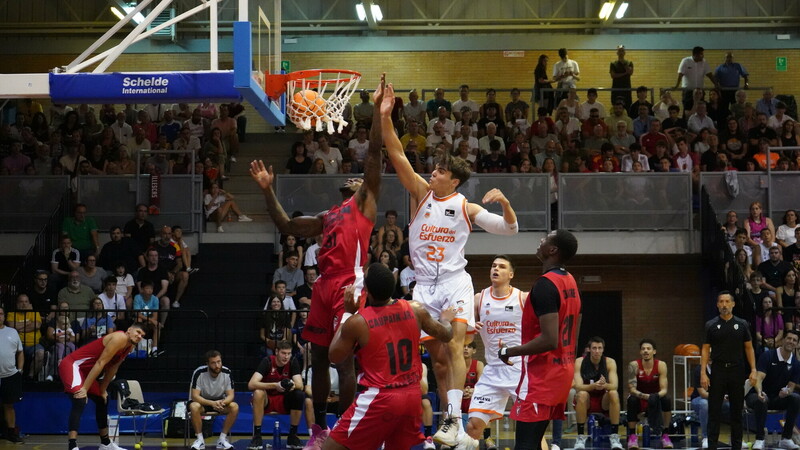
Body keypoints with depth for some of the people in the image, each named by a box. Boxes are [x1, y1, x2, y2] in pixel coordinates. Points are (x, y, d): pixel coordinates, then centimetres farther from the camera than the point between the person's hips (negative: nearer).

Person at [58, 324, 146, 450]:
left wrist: (103, 390, 17)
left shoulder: (130, 347, 9)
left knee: (102, 400, 22)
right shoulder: (120, 338, -21)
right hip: (72, 364, -11)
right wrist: (84, 389, -27)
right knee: (80, 400, -28)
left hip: (85, 370, 11)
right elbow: (100, 363, -25)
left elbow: (112, 368, 18)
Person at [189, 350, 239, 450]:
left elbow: (230, 395, -13)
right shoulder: (199, 373, -23)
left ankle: (222, 438, -15)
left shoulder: (226, 373, -16)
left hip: (220, 401, 2)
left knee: (234, 407, -27)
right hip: (202, 401, -2)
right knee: (194, 407, -36)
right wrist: (212, 403, -42)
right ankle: (199, 439, -20)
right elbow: (195, 396, -26)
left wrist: (223, 402, -38)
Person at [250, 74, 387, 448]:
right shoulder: (326, 218, 27)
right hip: (324, 286, 8)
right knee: (319, 357, 10)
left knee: (344, 358, -10)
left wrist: (378, 112, -13)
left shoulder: (364, 203, 7)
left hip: (349, 284, -8)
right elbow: (286, 226, 26)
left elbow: (374, 156, -4)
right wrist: (267, 190, 19)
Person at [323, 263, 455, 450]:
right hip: (412, 396, 5)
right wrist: (446, 319, 40)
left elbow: (335, 357, 4)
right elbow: (446, 335, 16)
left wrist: (347, 313, 9)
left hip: (379, 399, -5)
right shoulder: (416, 311, -2)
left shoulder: (356, 322, -14)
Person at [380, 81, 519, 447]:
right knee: (436, 355, 6)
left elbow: (510, 229, 2)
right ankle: (448, 421, 14)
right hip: (424, 284, 3)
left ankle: (454, 420, -26)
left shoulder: (465, 207, 0)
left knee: (454, 346, -20)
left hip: (455, 282, -3)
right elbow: (397, 156, -6)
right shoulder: (421, 193, 5)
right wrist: (385, 117, -17)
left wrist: (504, 203, -17)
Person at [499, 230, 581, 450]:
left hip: (542, 374, -10)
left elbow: (549, 340, -25)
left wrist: (508, 352, -14)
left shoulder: (545, 284, -18)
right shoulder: (570, 283, 13)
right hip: (562, 369, 10)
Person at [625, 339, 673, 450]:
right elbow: (631, 389, -22)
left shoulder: (661, 365, -12)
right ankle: (632, 436, -26)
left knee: (666, 399, -29)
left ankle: (665, 436, -19)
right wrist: (646, 396, -40)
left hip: (655, 403, 1)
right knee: (632, 399, -33)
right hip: (639, 401, -1)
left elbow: (664, 389, -16)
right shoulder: (634, 365, -15)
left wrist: (656, 396, -39)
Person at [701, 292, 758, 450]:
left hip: (737, 371, 1)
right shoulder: (711, 325, 1)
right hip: (718, 371, -1)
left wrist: (753, 370, -3)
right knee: (714, 410, -2)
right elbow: (705, 349, 0)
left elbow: (749, 348, 6)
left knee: (736, 410, 7)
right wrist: (703, 373, -8)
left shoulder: (742, 325, 4)